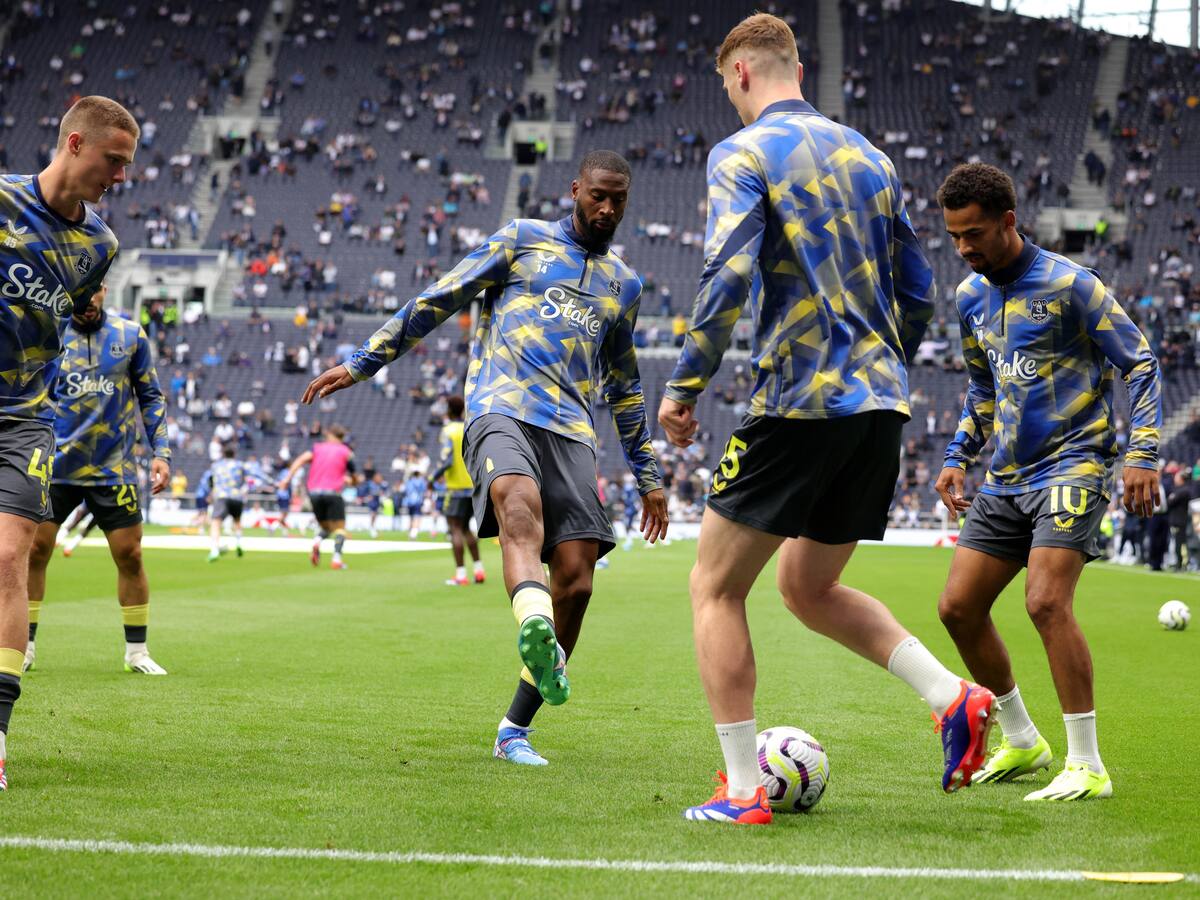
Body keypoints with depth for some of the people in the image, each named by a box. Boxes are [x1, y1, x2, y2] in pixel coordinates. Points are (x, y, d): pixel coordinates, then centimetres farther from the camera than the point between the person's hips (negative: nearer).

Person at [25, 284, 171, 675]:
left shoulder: (130, 335, 3)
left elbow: (151, 397, 9)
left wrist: (161, 453, 1)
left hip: (114, 467, 0)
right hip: (56, 464, 0)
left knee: (129, 556, -1)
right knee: (34, 549, -4)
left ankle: (137, 651, 12)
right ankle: (25, 646, 9)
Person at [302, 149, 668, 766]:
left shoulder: (624, 285, 25)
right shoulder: (524, 239, 14)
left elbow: (624, 387, 34)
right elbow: (438, 300, 12)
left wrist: (647, 476, 33)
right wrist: (361, 363, 7)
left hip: (572, 432, 4)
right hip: (501, 409, -4)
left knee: (575, 582, -10)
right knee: (520, 501, -38)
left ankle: (514, 730, 2)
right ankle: (534, 625, -69)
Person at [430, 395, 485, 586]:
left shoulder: (449, 431, -10)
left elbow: (447, 461, -18)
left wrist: (433, 477, -6)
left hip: (457, 486, -7)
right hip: (474, 485, 7)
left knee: (455, 529, -3)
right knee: (465, 527, 18)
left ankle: (460, 573, -8)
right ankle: (478, 569, 12)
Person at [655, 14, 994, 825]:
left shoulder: (743, 155, -5)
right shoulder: (868, 156, 16)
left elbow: (728, 276, -18)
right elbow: (919, 292, 17)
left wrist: (685, 386, -9)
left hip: (798, 401, -7)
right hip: (880, 406, 7)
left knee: (716, 585, 6)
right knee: (809, 587, 21)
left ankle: (743, 791, 2)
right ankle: (952, 695, 1)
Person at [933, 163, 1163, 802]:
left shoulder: (1069, 285, -11)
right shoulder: (971, 297, 11)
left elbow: (1139, 365, -8)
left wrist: (1143, 455, -16)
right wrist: (958, 457, 16)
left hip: (1073, 463, -8)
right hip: (1006, 478, 8)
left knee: (1046, 601, -23)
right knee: (958, 607, 3)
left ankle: (1087, 767, -15)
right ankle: (1021, 741, 21)